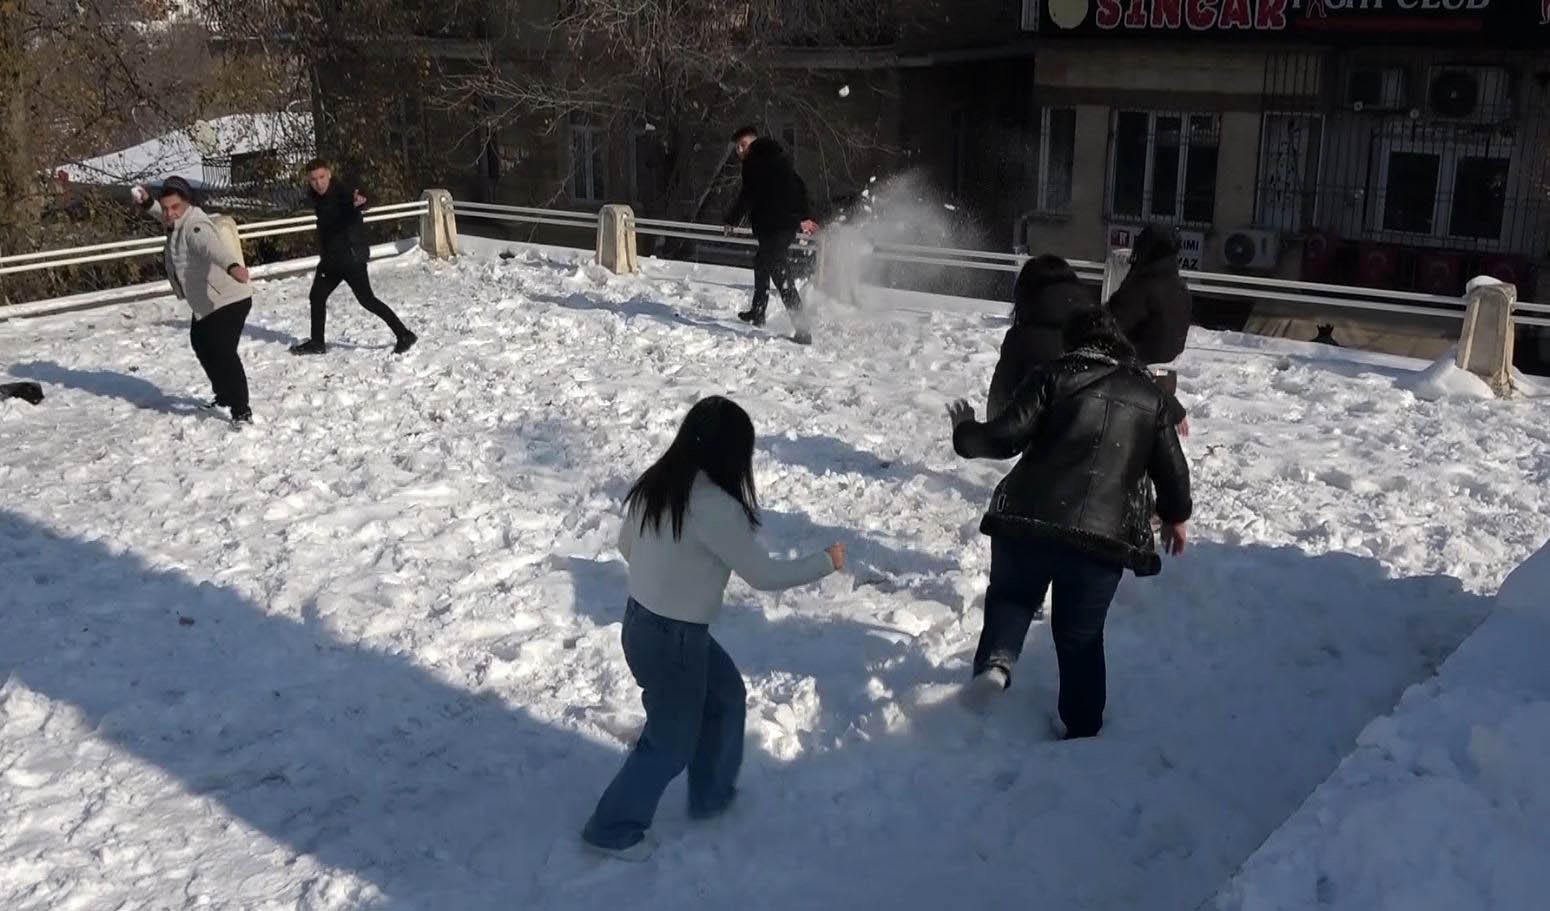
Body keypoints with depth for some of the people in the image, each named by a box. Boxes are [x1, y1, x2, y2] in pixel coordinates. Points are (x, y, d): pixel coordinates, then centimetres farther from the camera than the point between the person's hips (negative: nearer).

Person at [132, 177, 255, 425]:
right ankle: (225, 395, 43)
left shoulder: (195, 227, -26)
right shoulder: (179, 222, 5)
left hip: (229, 301, -12)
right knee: (202, 346, 26)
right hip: (205, 303, 12)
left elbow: (214, 247, -48)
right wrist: (148, 203, 15)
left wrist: (232, 266, -67)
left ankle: (241, 411, -15)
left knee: (223, 353, -20)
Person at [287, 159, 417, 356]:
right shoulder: (316, 196, 6)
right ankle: (317, 342, 31)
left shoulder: (342, 191, -19)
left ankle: (404, 335, -5)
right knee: (317, 296, 16)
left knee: (366, 299, -11)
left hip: (352, 256, -9)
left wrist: (359, 202, -63)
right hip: (330, 258, 9)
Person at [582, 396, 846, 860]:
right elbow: (765, 575, -19)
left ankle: (711, 794, 42)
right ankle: (613, 829, 30)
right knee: (671, 742, 14)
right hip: (672, 640, -8)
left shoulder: (656, 483, -4)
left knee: (726, 692, 27)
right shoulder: (714, 508, -28)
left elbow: (626, 544, 11)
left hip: (642, 621, 8)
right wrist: (828, 562, -4)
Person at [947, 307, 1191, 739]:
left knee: (1010, 595, 22)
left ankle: (996, 659, -6)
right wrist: (1175, 516, 36)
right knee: (1081, 636, 18)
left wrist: (966, 431, 14)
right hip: (1106, 536, 2)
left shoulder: (1055, 375, 4)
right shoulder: (1149, 395, 15)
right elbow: (1173, 470, 19)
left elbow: (1006, 437, -5)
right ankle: (1082, 729, 24)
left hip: (1028, 520, -2)